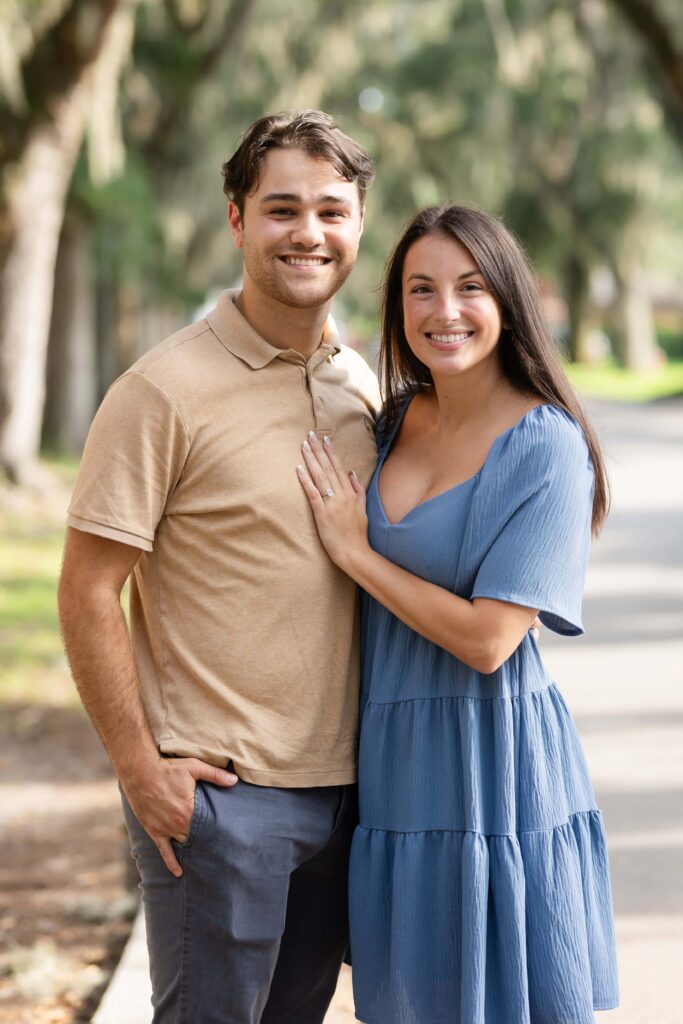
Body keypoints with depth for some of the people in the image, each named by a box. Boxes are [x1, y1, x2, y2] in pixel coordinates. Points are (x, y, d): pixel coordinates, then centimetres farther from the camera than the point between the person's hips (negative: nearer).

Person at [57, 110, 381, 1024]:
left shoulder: (365, 388, 9)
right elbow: (88, 594, -11)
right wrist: (141, 766, -14)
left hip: (343, 784, 6)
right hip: (217, 795, -6)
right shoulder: (166, 392, -11)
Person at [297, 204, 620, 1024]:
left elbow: (487, 639, -20)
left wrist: (355, 553, -12)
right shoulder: (396, 422, 6)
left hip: (492, 763, -6)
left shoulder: (546, 448, -14)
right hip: (393, 763, 6)